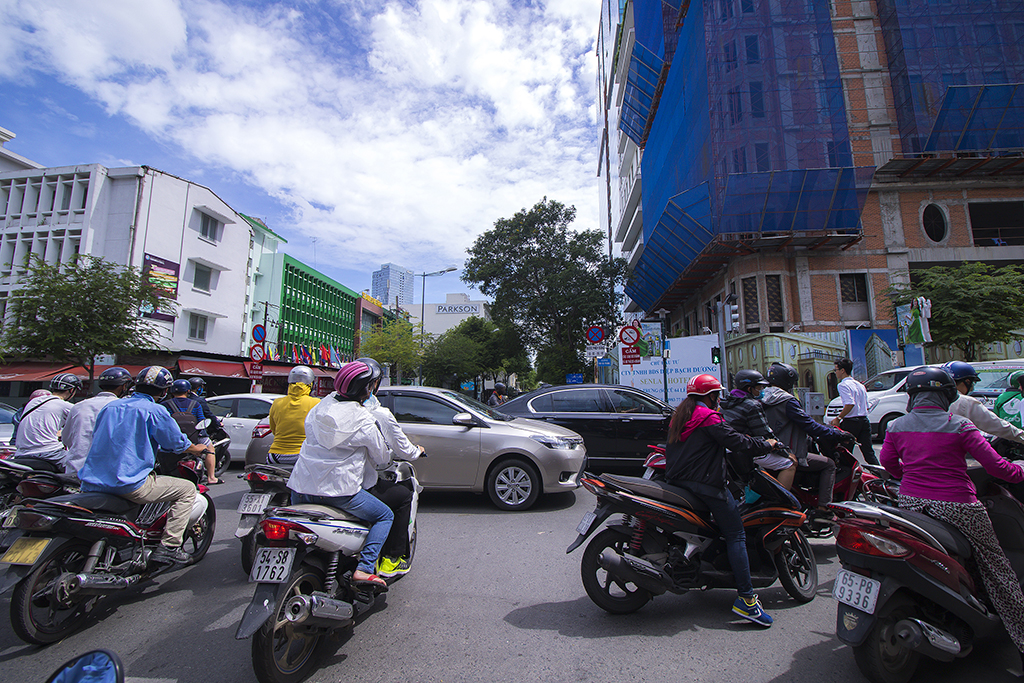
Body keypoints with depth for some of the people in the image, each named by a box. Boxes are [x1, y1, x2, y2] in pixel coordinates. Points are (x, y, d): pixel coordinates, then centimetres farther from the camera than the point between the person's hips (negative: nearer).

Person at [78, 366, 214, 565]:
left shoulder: (109, 406, 11)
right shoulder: (155, 410, -10)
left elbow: (98, 439, 26)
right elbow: (178, 443, -2)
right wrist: (199, 448, 19)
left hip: (92, 483, 8)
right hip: (129, 483, -8)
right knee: (187, 489, 5)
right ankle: (168, 546, -2)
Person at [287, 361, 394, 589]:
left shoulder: (321, 406, 5)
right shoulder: (362, 419, -12)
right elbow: (381, 457, -2)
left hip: (301, 486, 6)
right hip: (337, 489, -6)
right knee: (385, 516, 8)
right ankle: (364, 569, -3)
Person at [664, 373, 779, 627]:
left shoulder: (678, 417, 16)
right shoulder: (708, 417, -9)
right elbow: (735, 441, -12)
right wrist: (766, 444, 3)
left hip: (677, 480, 9)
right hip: (707, 484, -9)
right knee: (736, 535, -5)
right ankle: (745, 598, -8)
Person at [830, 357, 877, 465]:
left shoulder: (843, 385, -10)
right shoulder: (860, 385, 17)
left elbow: (850, 404, -24)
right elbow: (866, 406, 20)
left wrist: (838, 418, -16)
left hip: (851, 422, -8)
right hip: (865, 420, 8)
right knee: (868, 452, 9)